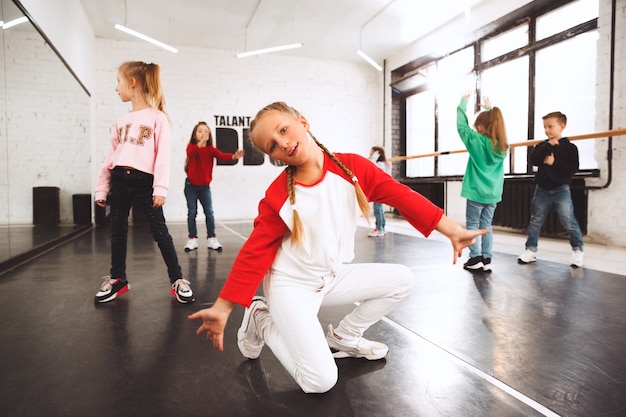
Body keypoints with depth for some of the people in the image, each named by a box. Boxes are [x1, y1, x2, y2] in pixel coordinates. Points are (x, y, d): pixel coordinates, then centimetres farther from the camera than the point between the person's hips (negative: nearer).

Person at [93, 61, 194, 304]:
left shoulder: (157, 117, -3)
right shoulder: (121, 120, 15)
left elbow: (163, 155, -10)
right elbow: (111, 156, 16)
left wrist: (160, 188, -17)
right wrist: (101, 188, 13)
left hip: (144, 181, -6)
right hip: (119, 181, 6)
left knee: (159, 231, -4)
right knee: (117, 231, 11)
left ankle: (177, 280, 6)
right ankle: (117, 279, 25)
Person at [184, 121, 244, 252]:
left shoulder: (211, 149, -3)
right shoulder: (191, 146, -9)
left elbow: (221, 155, -22)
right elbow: (190, 152, -33)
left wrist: (234, 156, -42)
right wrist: (201, 143, -52)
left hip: (205, 186, 2)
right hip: (191, 185, -2)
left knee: (209, 212, 0)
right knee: (192, 212, 0)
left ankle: (211, 238, 6)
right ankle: (192, 239, 8)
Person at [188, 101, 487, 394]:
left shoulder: (352, 167, -11)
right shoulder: (276, 197, -18)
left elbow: (401, 195, -10)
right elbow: (254, 254, -13)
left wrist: (453, 231, -9)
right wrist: (222, 309, -15)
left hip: (332, 277, 5)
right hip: (291, 286, -5)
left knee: (401, 280, 0)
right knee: (321, 381, -14)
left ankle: (344, 338, 14)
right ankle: (261, 321, 9)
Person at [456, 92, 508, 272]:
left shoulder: (477, 140, -12)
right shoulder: (502, 144, 3)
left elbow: (461, 125, -6)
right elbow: (495, 124, 21)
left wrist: (464, 102, 2)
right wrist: (489, 109, 27)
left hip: (476, 192, -5)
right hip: (493, 193, 5)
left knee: (472, 225, 4)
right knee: (486, 225, 10)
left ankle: (475, 259, 5)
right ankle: (486, 260, 12)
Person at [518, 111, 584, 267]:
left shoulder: (569, 147, -1)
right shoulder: (542, 145, 7)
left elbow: (573, 168, -10)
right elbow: (534, 160, -11)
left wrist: (554, 162, -15)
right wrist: (549, 145, -15)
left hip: (561, 190, -3)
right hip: (542, 189, 3)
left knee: (569, 222, -3)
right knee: (535, 221, 6)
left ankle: (578, 250, 15)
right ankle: (531, 250, 14)